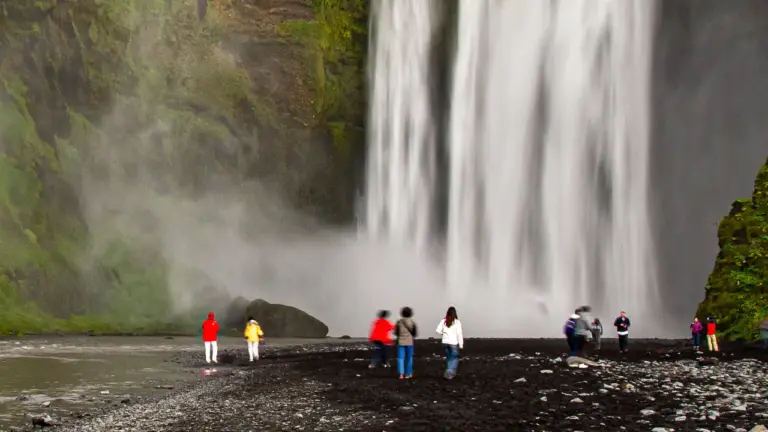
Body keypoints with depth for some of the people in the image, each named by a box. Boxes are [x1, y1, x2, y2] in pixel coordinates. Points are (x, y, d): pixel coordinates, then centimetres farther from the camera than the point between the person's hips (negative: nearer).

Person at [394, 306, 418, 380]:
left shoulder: (399, 322, -5)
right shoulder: (412, 322, -6)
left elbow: (396, 333, 1)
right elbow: (415, 333, 0)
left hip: (401, 342, 0)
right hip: (409, 342, 0)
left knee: (401, 358, 3)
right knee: (409, 358, 13)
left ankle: (401, 373, -14)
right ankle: (407, 374, 19)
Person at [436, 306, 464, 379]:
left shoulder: (443, 321, -1)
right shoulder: (457, 322, -10)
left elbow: (438, 331, -5)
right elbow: (459, 334, -10)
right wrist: (461, 344, -5)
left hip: (445, 342, 4)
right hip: (453, 343, -4)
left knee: (448, 357, 19)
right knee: (455, 358, 8)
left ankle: (449, 373, 24)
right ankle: (450, 371, -12)